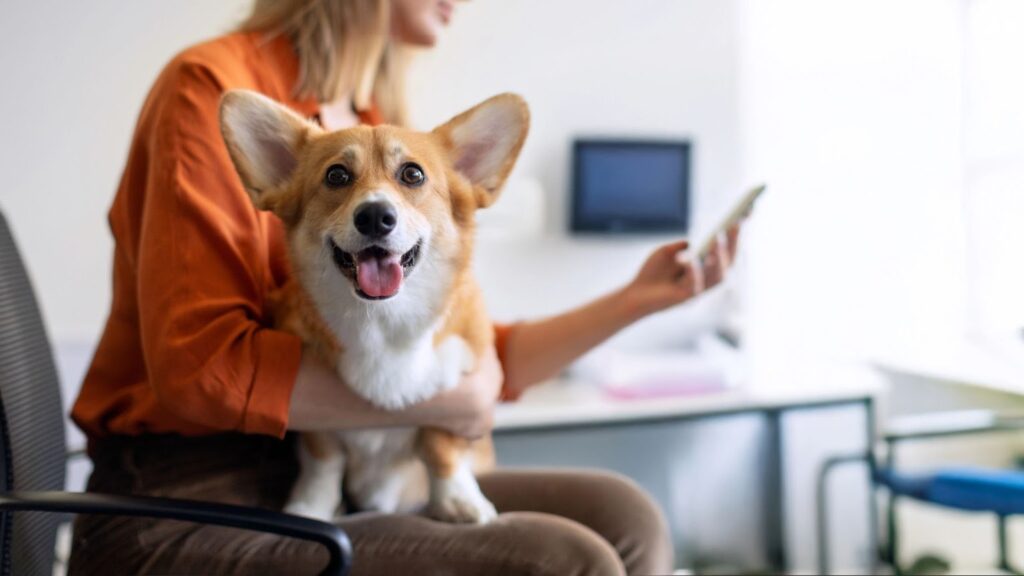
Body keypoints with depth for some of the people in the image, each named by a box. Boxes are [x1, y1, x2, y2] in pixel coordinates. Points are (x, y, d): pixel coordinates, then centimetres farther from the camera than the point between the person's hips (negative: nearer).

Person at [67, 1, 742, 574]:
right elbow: (201, 368, -18)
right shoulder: (212, 84, -8)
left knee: (624, 519, -6)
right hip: (186, 512, -7)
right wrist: (440, 397, -13)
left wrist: (634, 299, 10)